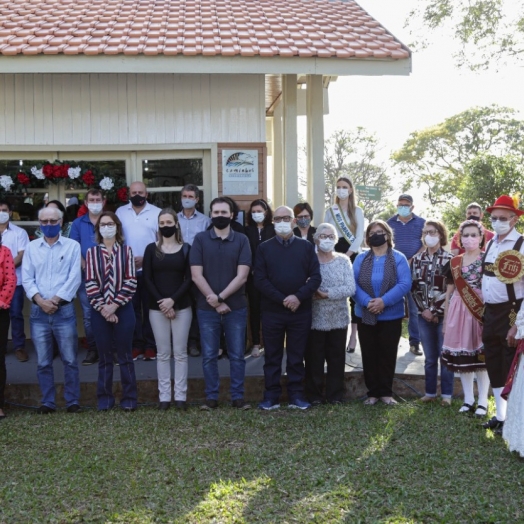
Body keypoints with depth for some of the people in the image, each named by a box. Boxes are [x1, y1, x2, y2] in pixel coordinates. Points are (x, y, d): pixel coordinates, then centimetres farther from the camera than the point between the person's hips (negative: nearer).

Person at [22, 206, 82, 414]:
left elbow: (74, 278, -6)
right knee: (43, 362, 7)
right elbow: (26, 278, 2)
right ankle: (48, 402, 15)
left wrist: (55, 300, -12)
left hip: (64, 310, -2)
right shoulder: (32, 247, 9)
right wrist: (40, 301, -12)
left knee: (69, 359, 2)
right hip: (38, 312, 2)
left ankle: (72, 401, 11)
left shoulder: (72, 246, 2)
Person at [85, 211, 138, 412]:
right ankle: (104, 398, 15)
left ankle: (129, 398, 11)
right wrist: (102, 307, -12)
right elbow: (90, 283, -2)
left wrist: (114, 305, -12)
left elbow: (131, 282, -3)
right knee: (104, 356, 7)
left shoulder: (126, 251, 3)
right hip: (100, 311, 1)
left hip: (123, 309, -1)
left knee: (125, 355, 4)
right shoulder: (92, 252, 5)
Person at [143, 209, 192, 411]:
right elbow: (147, 279, 0)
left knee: (180, 352, 2)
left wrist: (172, 300, -13)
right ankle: (164, 396, 9)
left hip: (181, 306, 0)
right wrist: (161, 303, -10)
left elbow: (188, 279, -2)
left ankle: (180, 396, 8)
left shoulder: (186, 249, 3)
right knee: (163, 353, 4)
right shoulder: (151, 249, 5)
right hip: (157, 308, 1)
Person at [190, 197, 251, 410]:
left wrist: (220, 297, -14)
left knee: (237, 355, 6)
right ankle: (211, 397, 16)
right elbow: (196, 275, -5)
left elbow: (242, 275, -6)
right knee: (209, 356, 6)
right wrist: (215, 302, -11)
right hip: (207, 309, 0)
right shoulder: (200, 239, 1)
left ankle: (238, 397, 16)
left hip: (236, 308, 0)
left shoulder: (241, 240, 2)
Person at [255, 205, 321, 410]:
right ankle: (271, 396, 14)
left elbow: (315, 277, -1)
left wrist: (298, 296, -15)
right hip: (272, 311, 0)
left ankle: (296, 395, 15)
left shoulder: (306, 246, 6)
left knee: (297, 356, 7)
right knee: (272, 356, 6)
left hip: (301, 311, 0)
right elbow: (260, 280, -4)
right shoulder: (264, 248, 4)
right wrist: (282, 299, -14)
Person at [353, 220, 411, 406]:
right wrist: (367, 301, -21)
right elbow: (353, 284, -5)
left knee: (388, 355, 5)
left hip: (391, 316, -2)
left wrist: (384, 301, -23)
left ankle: (386, 392, 16)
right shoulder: (360, 259, 5)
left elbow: (404, 284, -13)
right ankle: (372, 392, 16)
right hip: (365, 316, 2)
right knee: (369, 355, 6)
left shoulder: (398, 258, -2)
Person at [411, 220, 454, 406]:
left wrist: (436, 312, -11)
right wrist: (423, 309, -5)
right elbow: (414, 287, 7)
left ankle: (447, 394, 10)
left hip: (444, 315, -3)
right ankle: (430, 392, 18)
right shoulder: (417, 259, 8)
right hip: (424, 315, 3)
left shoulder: (449, 259, -4)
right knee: (429, 357, 10)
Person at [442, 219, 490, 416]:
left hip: (481, 312, -4)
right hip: (458, 312, 4)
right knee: (462, 356, 7)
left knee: (481, 355, -1)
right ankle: (468, 399, 19)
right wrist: (445, 320, 13)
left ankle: (483, 401, 10)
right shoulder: (454, 263, 10)